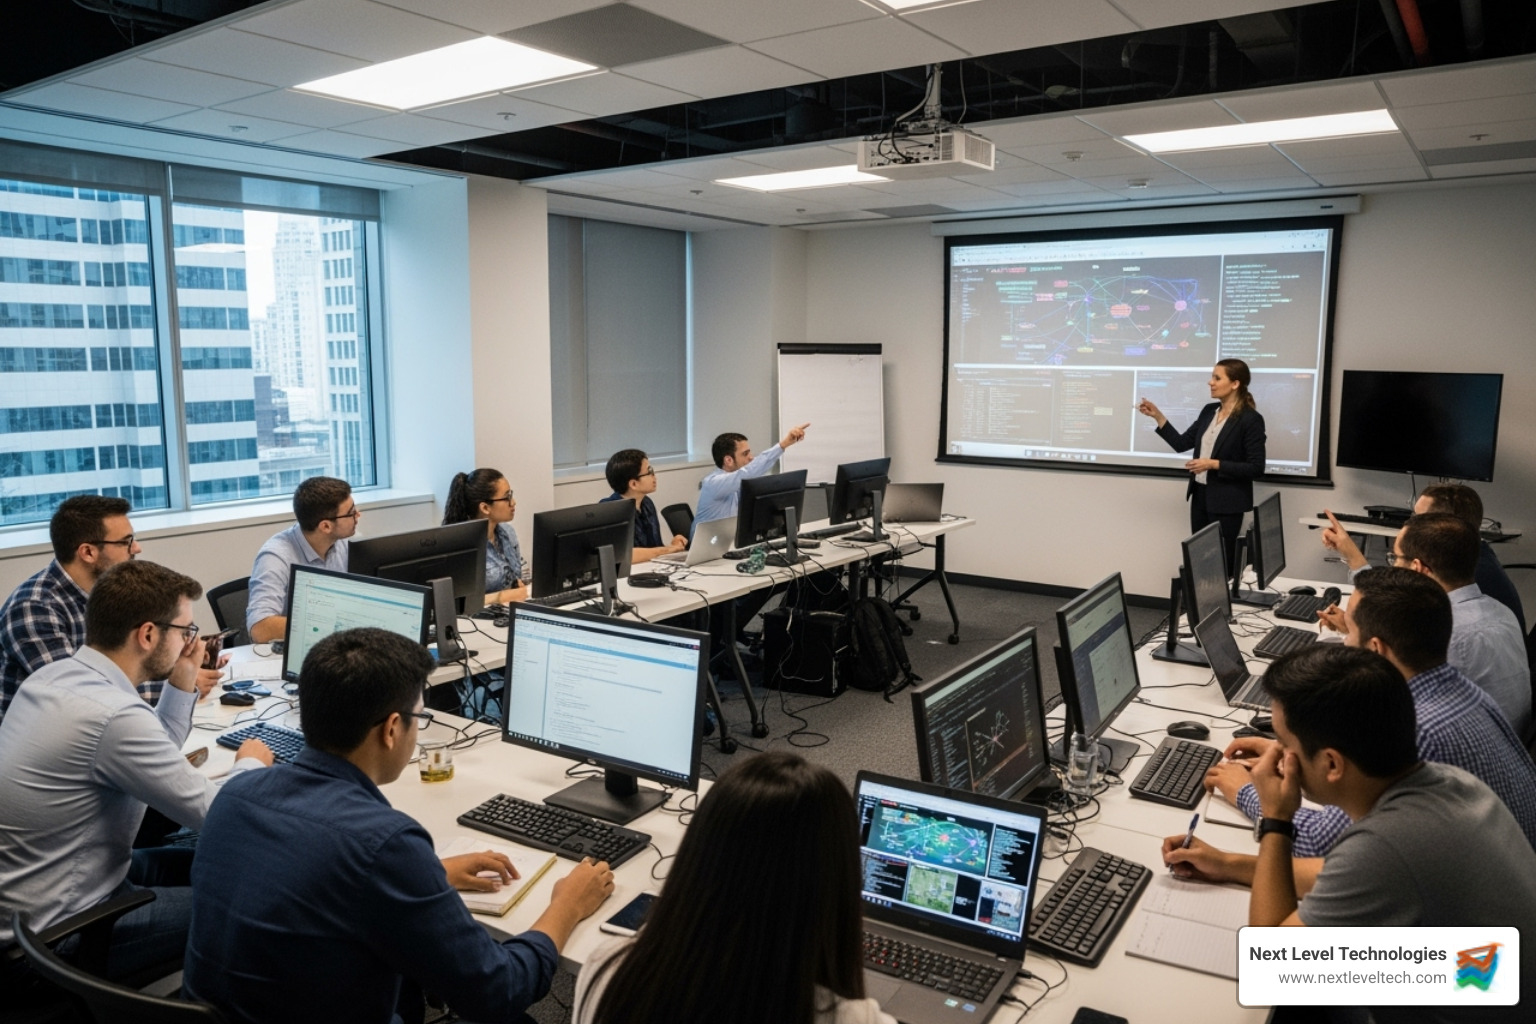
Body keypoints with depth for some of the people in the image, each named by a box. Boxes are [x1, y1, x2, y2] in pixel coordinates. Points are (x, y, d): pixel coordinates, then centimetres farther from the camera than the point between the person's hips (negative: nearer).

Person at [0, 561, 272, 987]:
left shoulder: (55, 675, -2)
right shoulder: (114, 714, -31)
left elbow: (151, 756, 13)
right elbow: (217, 816, -19)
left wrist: (183, 684, 3)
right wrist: (251, 764, 0)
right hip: (61, 932, -9)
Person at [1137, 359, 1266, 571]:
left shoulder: (1251, 419, -14)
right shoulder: (1208, 411, 7)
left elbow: (1255, 467, -15)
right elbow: (1181, 443, 9)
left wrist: (1214, 464, -21)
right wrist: (1157, 416, 2)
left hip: (1226, 502, -7)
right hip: (1200, 495, 7)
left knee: (1223, 562, 4)